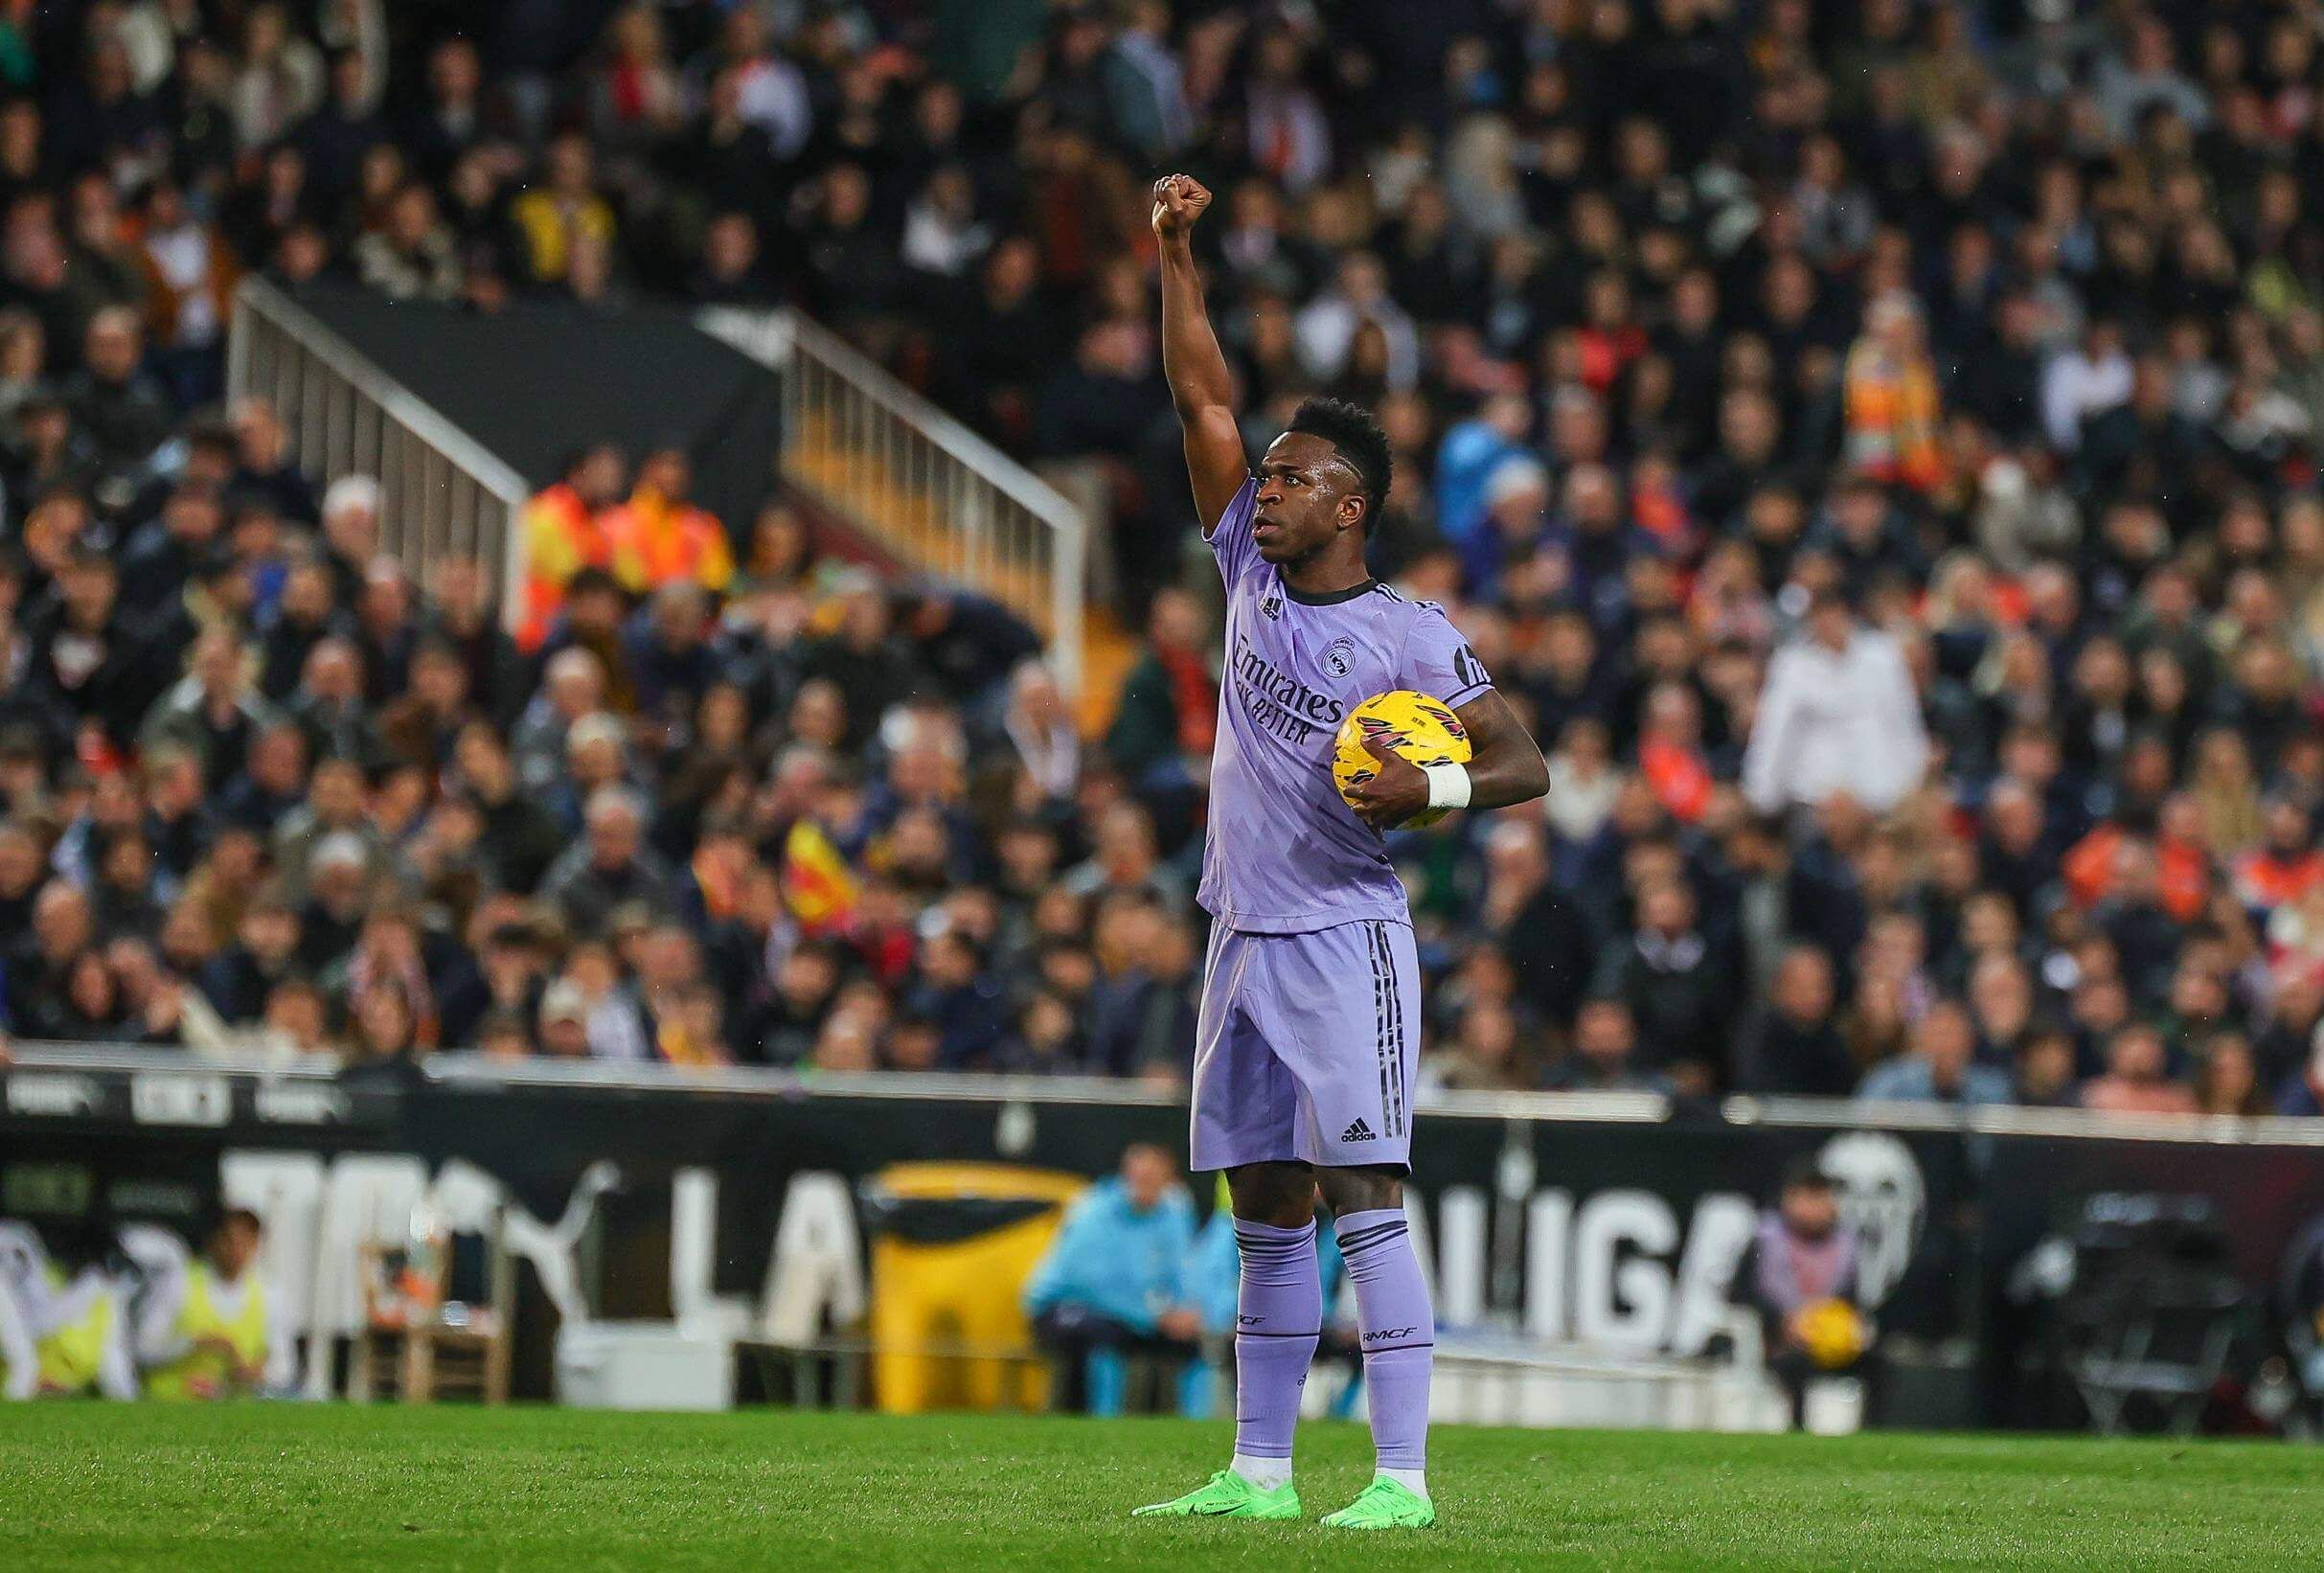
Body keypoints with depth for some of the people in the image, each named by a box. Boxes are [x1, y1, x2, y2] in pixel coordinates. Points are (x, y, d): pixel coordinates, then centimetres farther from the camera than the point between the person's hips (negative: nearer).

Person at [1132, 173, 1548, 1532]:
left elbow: (1526, 762, -5)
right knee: (1267, 1208, 10)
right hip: (1246, 943, 7)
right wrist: (1178, 257, 3)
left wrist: (1436, 788, -23)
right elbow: (1205, 399, 9)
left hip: (1347, 941, -7)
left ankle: (1404, 1476, -18)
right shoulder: (1254, 576, 9)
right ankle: (1260, 1471, 15)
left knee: (1366, 1195, -13)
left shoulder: (1411, 636, -7)